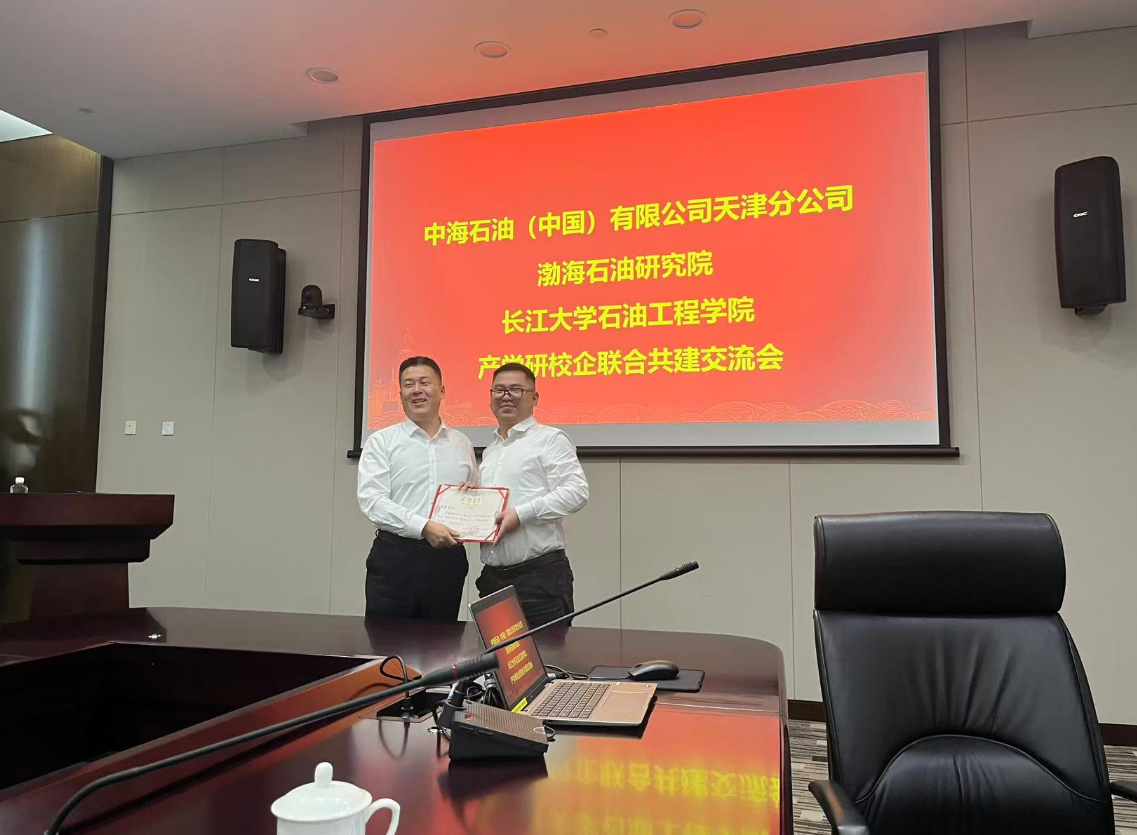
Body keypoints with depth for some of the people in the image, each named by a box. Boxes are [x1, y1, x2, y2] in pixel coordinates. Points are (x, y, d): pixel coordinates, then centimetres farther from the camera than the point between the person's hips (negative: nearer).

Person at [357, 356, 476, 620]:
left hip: (448, 558, 3)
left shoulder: (462, 444, 14)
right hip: (395, 556, -3)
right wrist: (424, 527, -20)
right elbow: (371, 501, -9)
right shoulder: (381, 442, 2)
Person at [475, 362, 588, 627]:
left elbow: (576, 492, -14)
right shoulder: (489, 451, 20)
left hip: (540, 575, -7)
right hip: (492, 577, 7)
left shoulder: (550, 439, -2)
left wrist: (521, 514, -19)